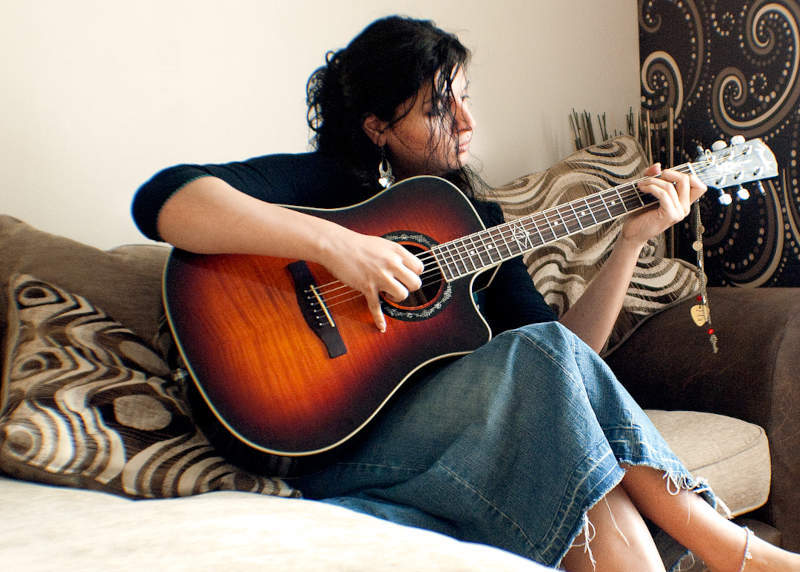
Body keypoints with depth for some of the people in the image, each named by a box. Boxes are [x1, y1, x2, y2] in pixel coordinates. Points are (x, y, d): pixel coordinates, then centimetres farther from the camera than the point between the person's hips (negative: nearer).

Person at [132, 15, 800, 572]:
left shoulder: (477, 217, 17)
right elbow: (162, 201, -19)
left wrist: (633, 240, 3)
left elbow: (573, 347, 12)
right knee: (539, 354, -27)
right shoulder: (324, 183, -1)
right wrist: (333, 244, -26)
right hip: (342, 447, -5)